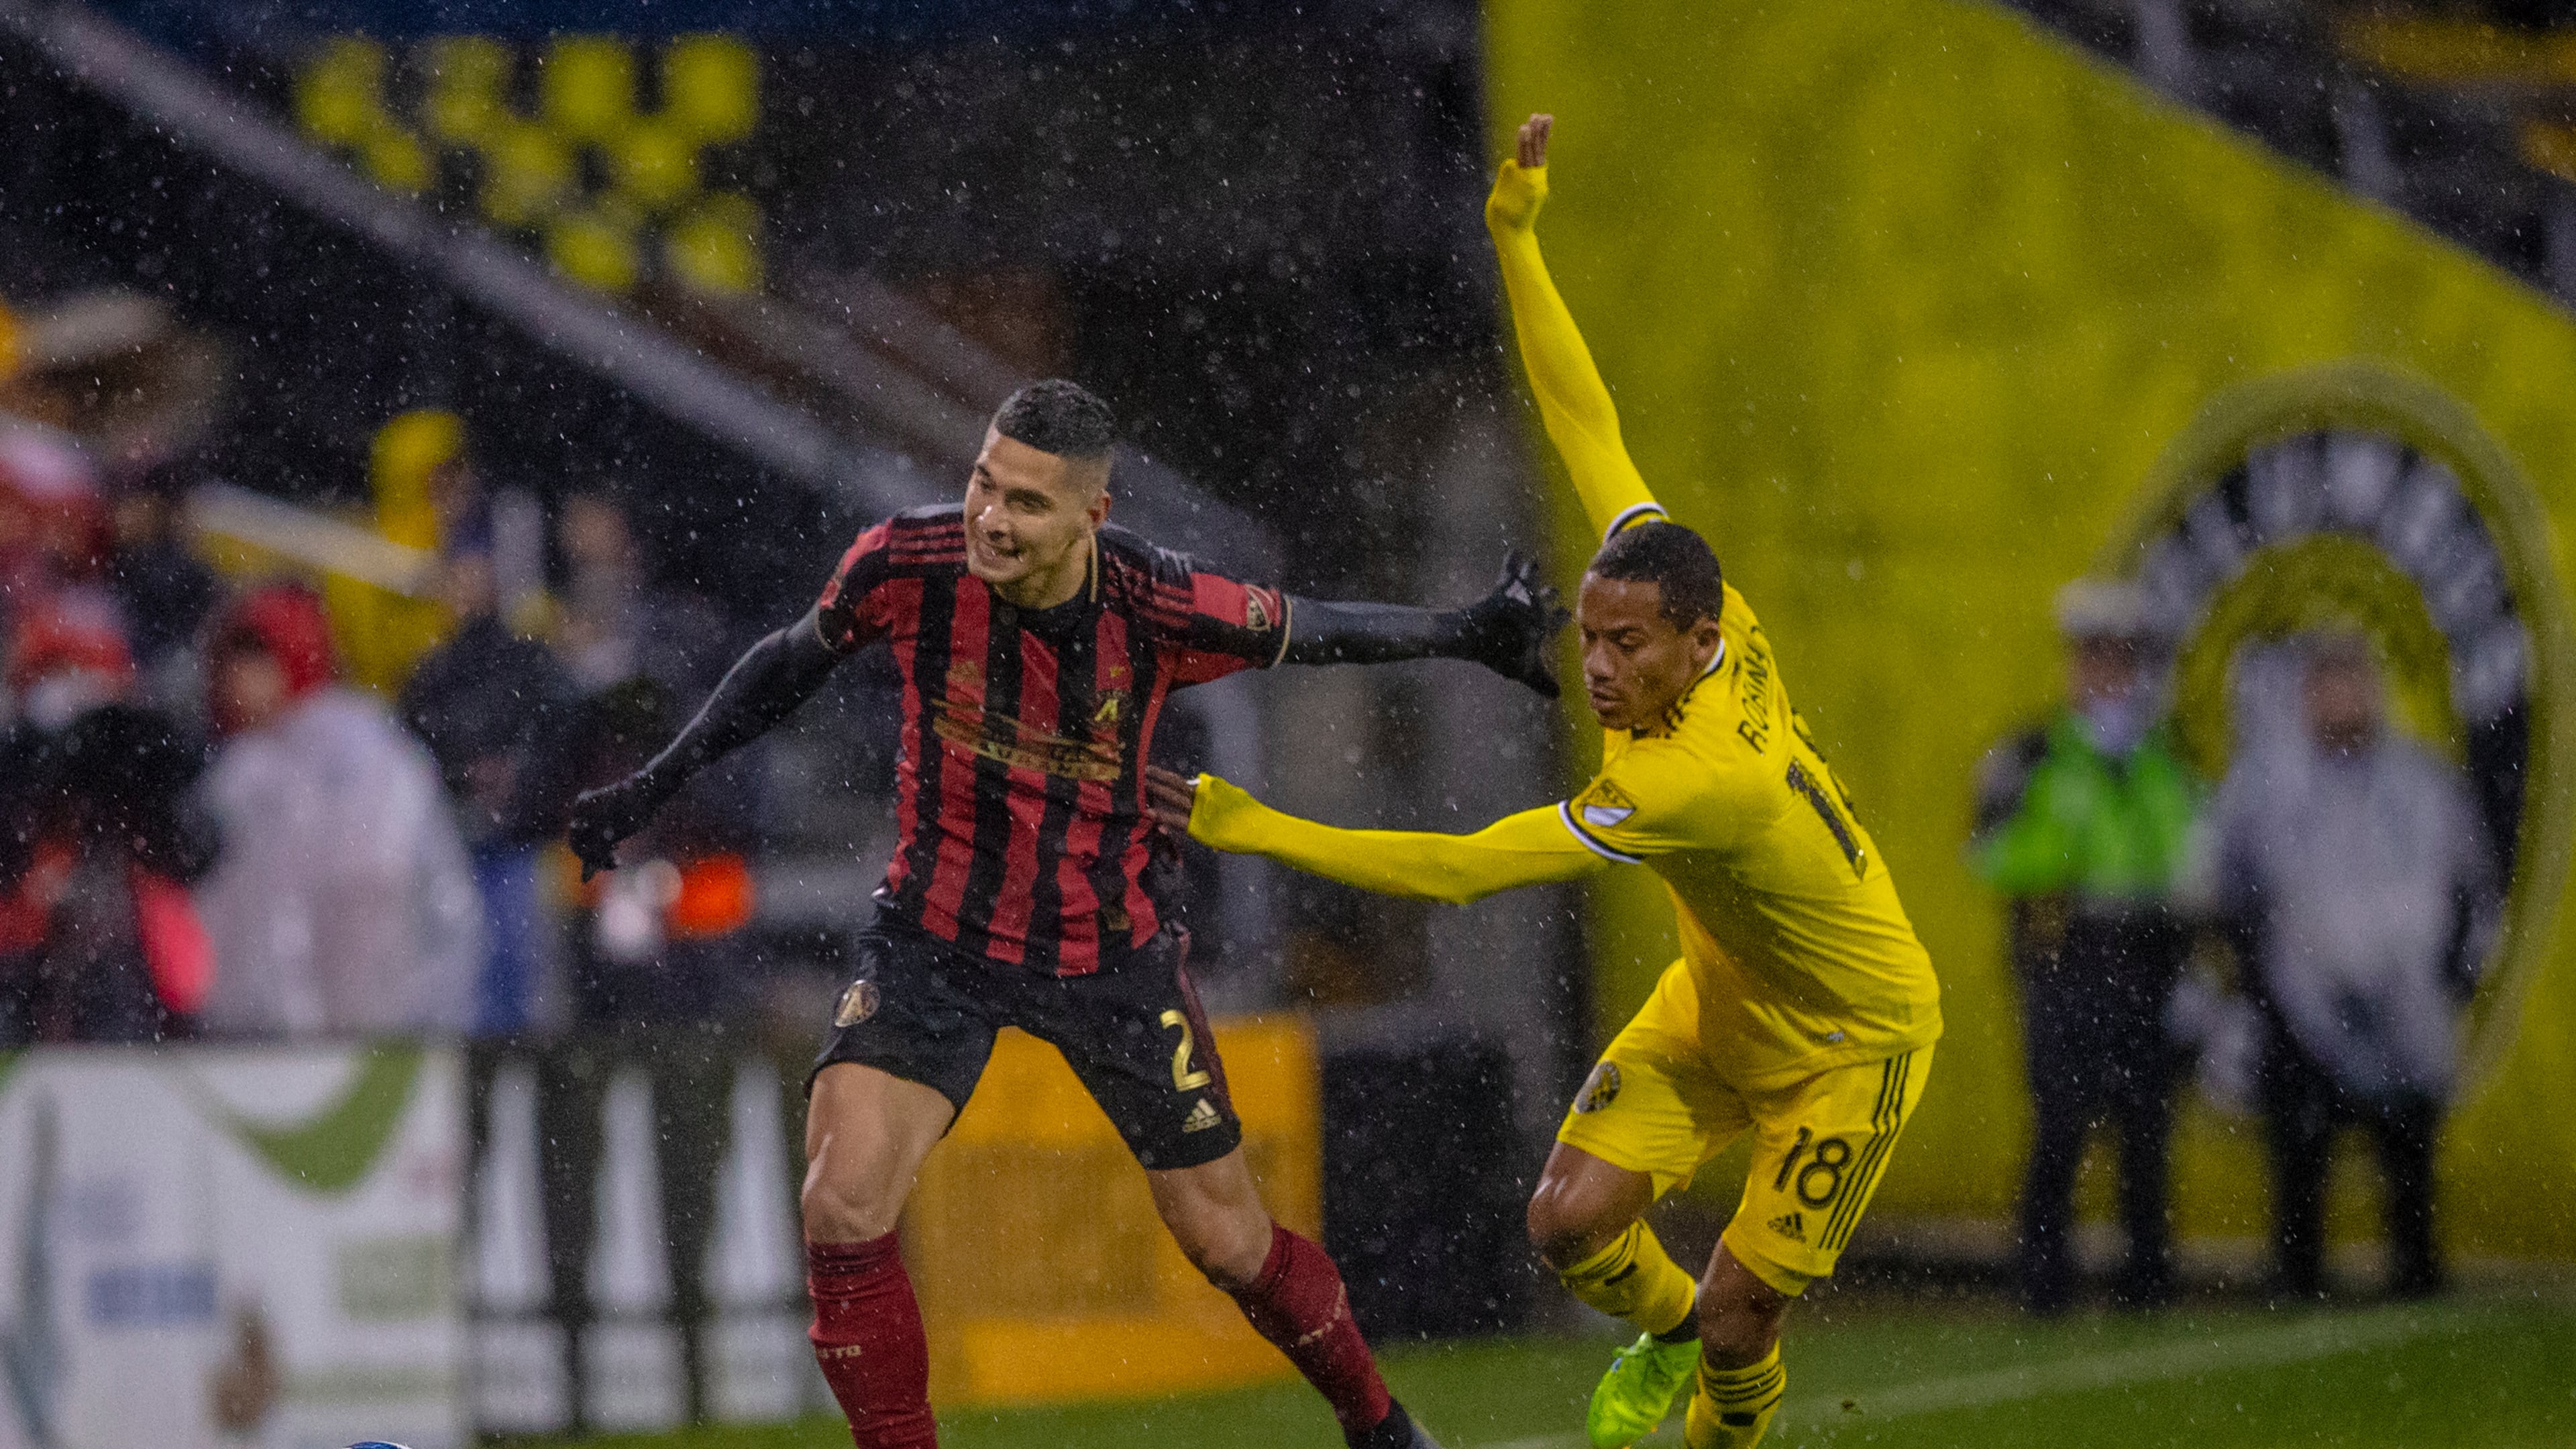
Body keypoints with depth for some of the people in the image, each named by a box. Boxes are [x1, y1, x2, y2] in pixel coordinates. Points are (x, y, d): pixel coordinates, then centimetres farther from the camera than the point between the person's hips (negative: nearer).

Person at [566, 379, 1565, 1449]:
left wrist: (1470, 636, 2)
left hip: (1111, 951, -1)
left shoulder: (1157, 608, -21)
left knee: (1228, 1243, 8)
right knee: (843, 1208, -20)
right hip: (937, 936, 1)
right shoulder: (907, 564, -18)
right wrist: (654, 785, 4)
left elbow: (1311, 632, 0)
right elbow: (796, 660, 3)